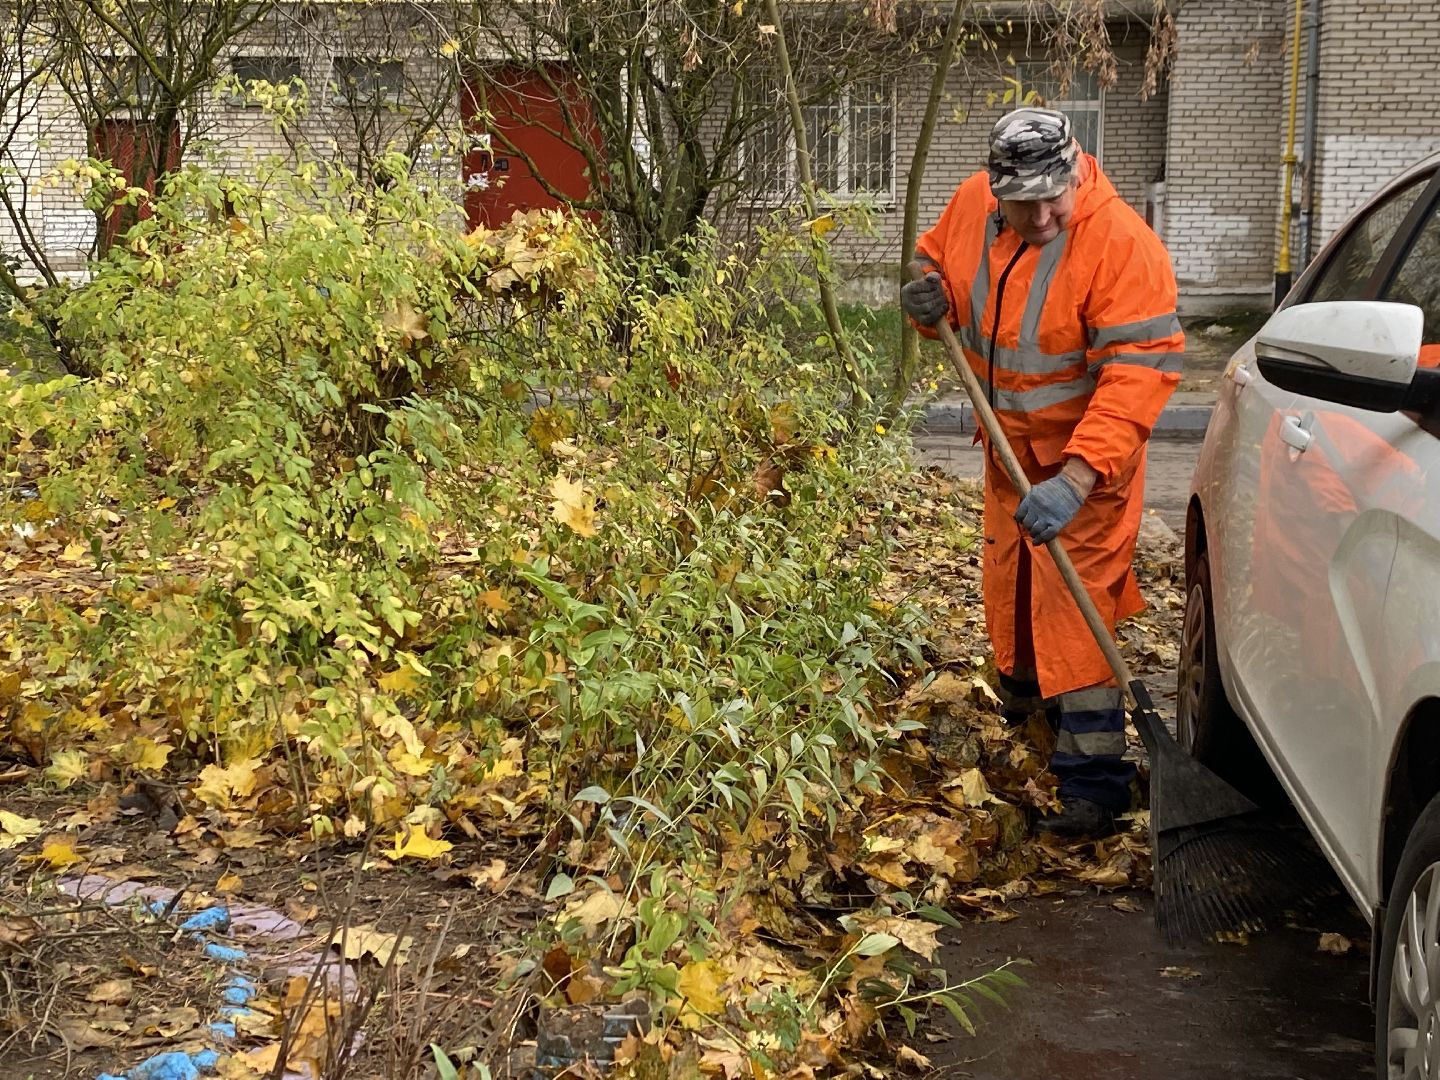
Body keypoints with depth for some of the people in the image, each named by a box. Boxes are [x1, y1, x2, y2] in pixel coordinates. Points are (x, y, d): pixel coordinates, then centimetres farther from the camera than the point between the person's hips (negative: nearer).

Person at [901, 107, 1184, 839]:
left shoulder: (1122, 246, -30)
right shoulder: (973, 204, -10)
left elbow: (1140, 372, -34)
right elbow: (936, 256, 12)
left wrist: (1077, 478, -42)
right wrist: (931, 296, -14)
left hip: (1086, 455, -7)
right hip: (1010, 445, 7)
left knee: (1073, 607, -12)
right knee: (1008, 581, 23)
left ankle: (1094, 785, -6)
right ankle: (1020, 706, 49)